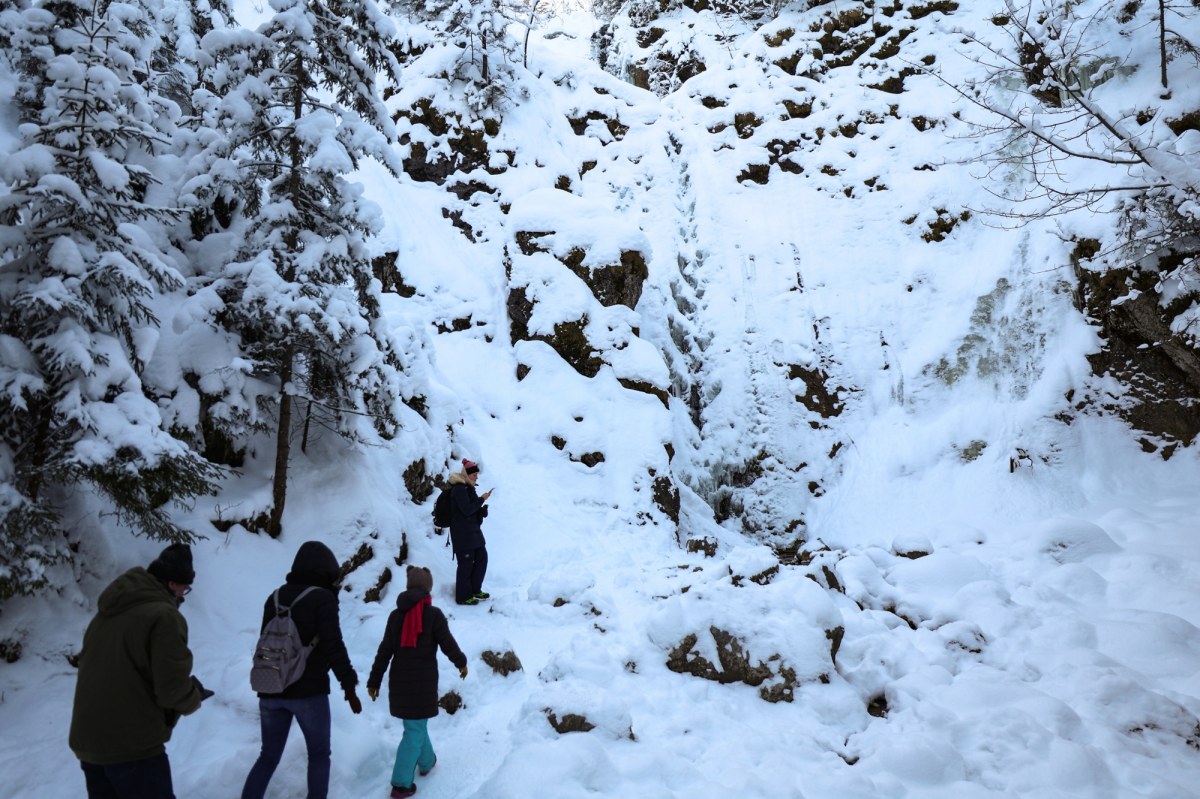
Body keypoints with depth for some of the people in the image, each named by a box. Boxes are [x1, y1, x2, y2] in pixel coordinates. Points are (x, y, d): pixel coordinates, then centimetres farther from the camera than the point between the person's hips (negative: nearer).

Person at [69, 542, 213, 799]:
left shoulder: (107, 612, 8)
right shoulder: (163, 615, -18)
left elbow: (99, 670, 16)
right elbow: (172, 687, -21)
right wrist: (191, 701, 1)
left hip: (86, 741, 8)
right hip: (132, 746, -8)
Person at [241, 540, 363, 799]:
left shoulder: (275, 597, 8)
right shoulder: (323, 598, -11)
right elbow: (333, 647, -16)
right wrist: (349, 686, -9)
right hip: (308, 690, -5)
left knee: (269, 755, 16)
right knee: (319, 754, 12)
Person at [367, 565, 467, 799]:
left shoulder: (396, 614, 0)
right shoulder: (434, 614, -12)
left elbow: (384, 651, 1)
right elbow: (448, 645, -10)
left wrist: (374, 681, 7)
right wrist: (462, 663, 9)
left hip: (399, 679, 5)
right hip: (423, 680, -5)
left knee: (416, 724, 23)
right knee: (415, 729, 4)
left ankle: (426, 762, 39)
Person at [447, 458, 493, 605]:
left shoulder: (468, 488, 14)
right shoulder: (459, 489, -16)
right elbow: (467, 510, -23)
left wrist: (483, 510, 0)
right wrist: (482, 499, -17)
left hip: (473, 531, 10)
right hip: (462, 533, -10)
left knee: (482, 558, 14)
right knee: (466, 563, -4)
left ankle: (475, 590, 28)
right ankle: (463, 597, 7)